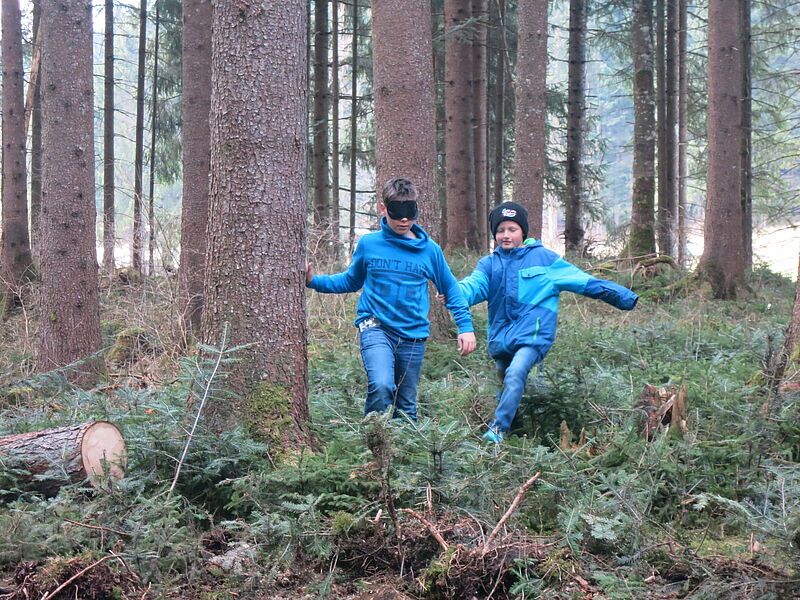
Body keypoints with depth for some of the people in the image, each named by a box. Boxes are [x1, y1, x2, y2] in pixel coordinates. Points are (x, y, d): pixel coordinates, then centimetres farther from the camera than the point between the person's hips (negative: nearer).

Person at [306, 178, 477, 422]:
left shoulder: (429, 250, 3)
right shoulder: (368, 244, 1)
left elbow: (450, 289, 13)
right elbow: (351, 281, 16)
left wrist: (465, 326, 4)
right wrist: (315, 281, 3)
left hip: (413, 335, 2)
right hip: (376, 328, -2)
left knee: (406, 406, 9)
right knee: (381, 386, -27)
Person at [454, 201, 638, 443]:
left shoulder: (545, 259, 7)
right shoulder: (489, 264, 13)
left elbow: (584, 281, 9)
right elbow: (475, 285, -6)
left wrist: (625, 297, 6)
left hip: (533, 334, -4)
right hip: (501, 337, 5)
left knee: (515, 374, -26)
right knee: (504, 383, 12)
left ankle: (498, 428, -28)